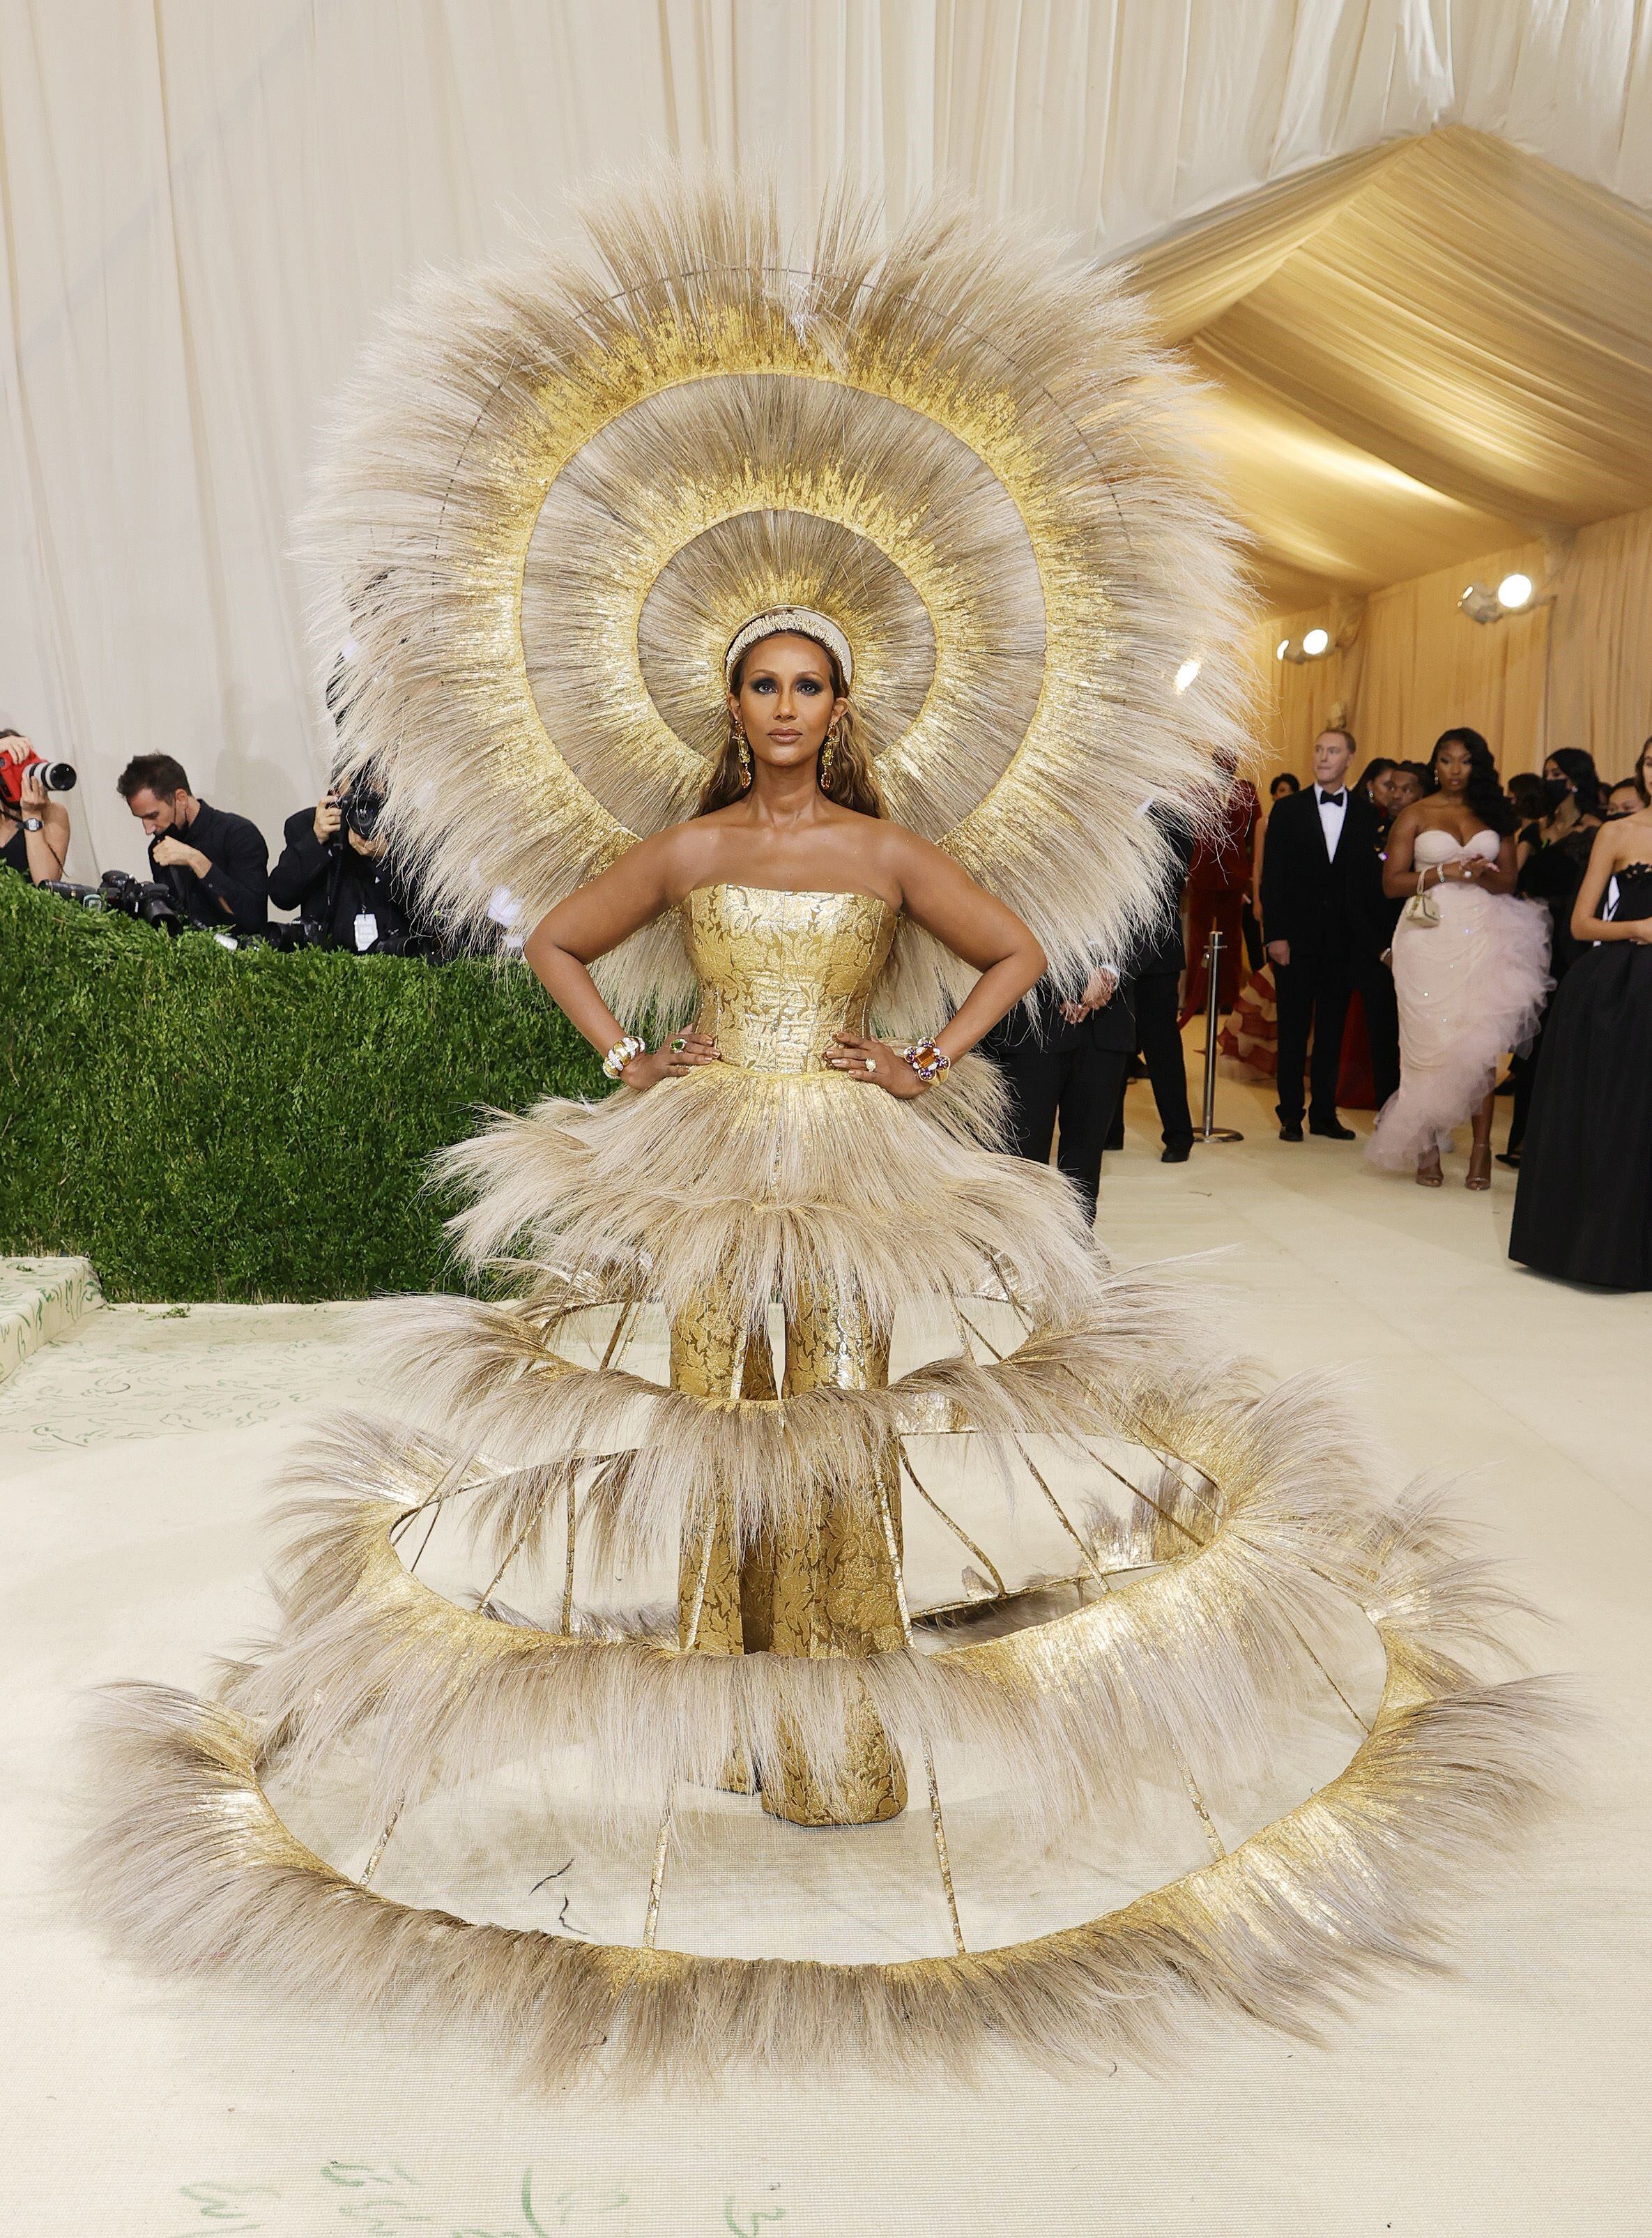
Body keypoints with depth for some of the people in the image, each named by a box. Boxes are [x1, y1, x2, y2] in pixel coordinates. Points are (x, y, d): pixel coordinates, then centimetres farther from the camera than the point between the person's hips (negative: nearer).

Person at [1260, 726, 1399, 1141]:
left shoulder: (1366, 813, 4)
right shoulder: (1288, 810, 2)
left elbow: (1375, 877, 1)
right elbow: (1272, 878, -1)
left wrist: (1379, 939, -5)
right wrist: (1275, 934, -9)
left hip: (1346, 942, 1)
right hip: (1296, 937, -1)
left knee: (1332, 1031, 8)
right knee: (1293, 1031, 5)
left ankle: (1324, 1114, 17)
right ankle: (1291, 1116, 12)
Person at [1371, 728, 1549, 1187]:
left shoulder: (1494, 814, 14)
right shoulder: (1416, 816, 6)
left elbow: (1508, 879, 11)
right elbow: (1392, 882, 0)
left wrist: (1481, 875, -10)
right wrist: (1445, 873, -12)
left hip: (1484, 936, 2)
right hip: (1431, 937, -2)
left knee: (1480, 1044, -4)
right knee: (1430, 1042, -3)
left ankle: (1481, 1149, -1)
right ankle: (1428, 1147, 4)